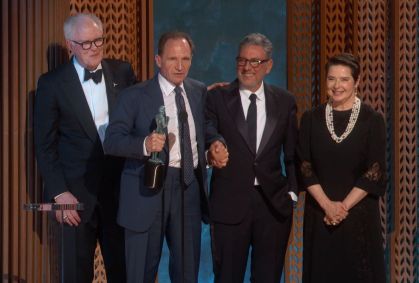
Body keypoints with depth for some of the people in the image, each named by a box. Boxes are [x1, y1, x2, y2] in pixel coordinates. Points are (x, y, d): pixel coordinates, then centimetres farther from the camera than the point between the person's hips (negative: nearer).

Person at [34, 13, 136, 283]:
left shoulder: (123, 72, 2)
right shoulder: (52, 83, -5)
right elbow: (45, 145, -4)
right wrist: (59, 192, -11)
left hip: (120, 186, 2)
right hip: (76, 191, -2)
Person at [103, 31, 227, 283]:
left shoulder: (199, 92, 8)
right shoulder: (135, 96, -6)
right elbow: (111, 141, -13)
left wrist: (216, 143, -3)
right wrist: (145, 144, -31)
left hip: (189, 188, 4)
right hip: (149, 187, -4)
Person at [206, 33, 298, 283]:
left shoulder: (285, 101, 7)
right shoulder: (217, 98, 0)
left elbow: (293, 154, 10)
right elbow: (208, 135, -14)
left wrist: (291, 191, 1)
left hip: (274, 202, 2)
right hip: (230, 203, -2)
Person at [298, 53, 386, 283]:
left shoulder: (372, 120, -2)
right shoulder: (311, 119, 4)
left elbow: (375, 172, -6)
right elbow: (304, 167, 0)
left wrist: (344, 206, -13)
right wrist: (327, 205, -12)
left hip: (359, 214, -2)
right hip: (319, 214, 2)